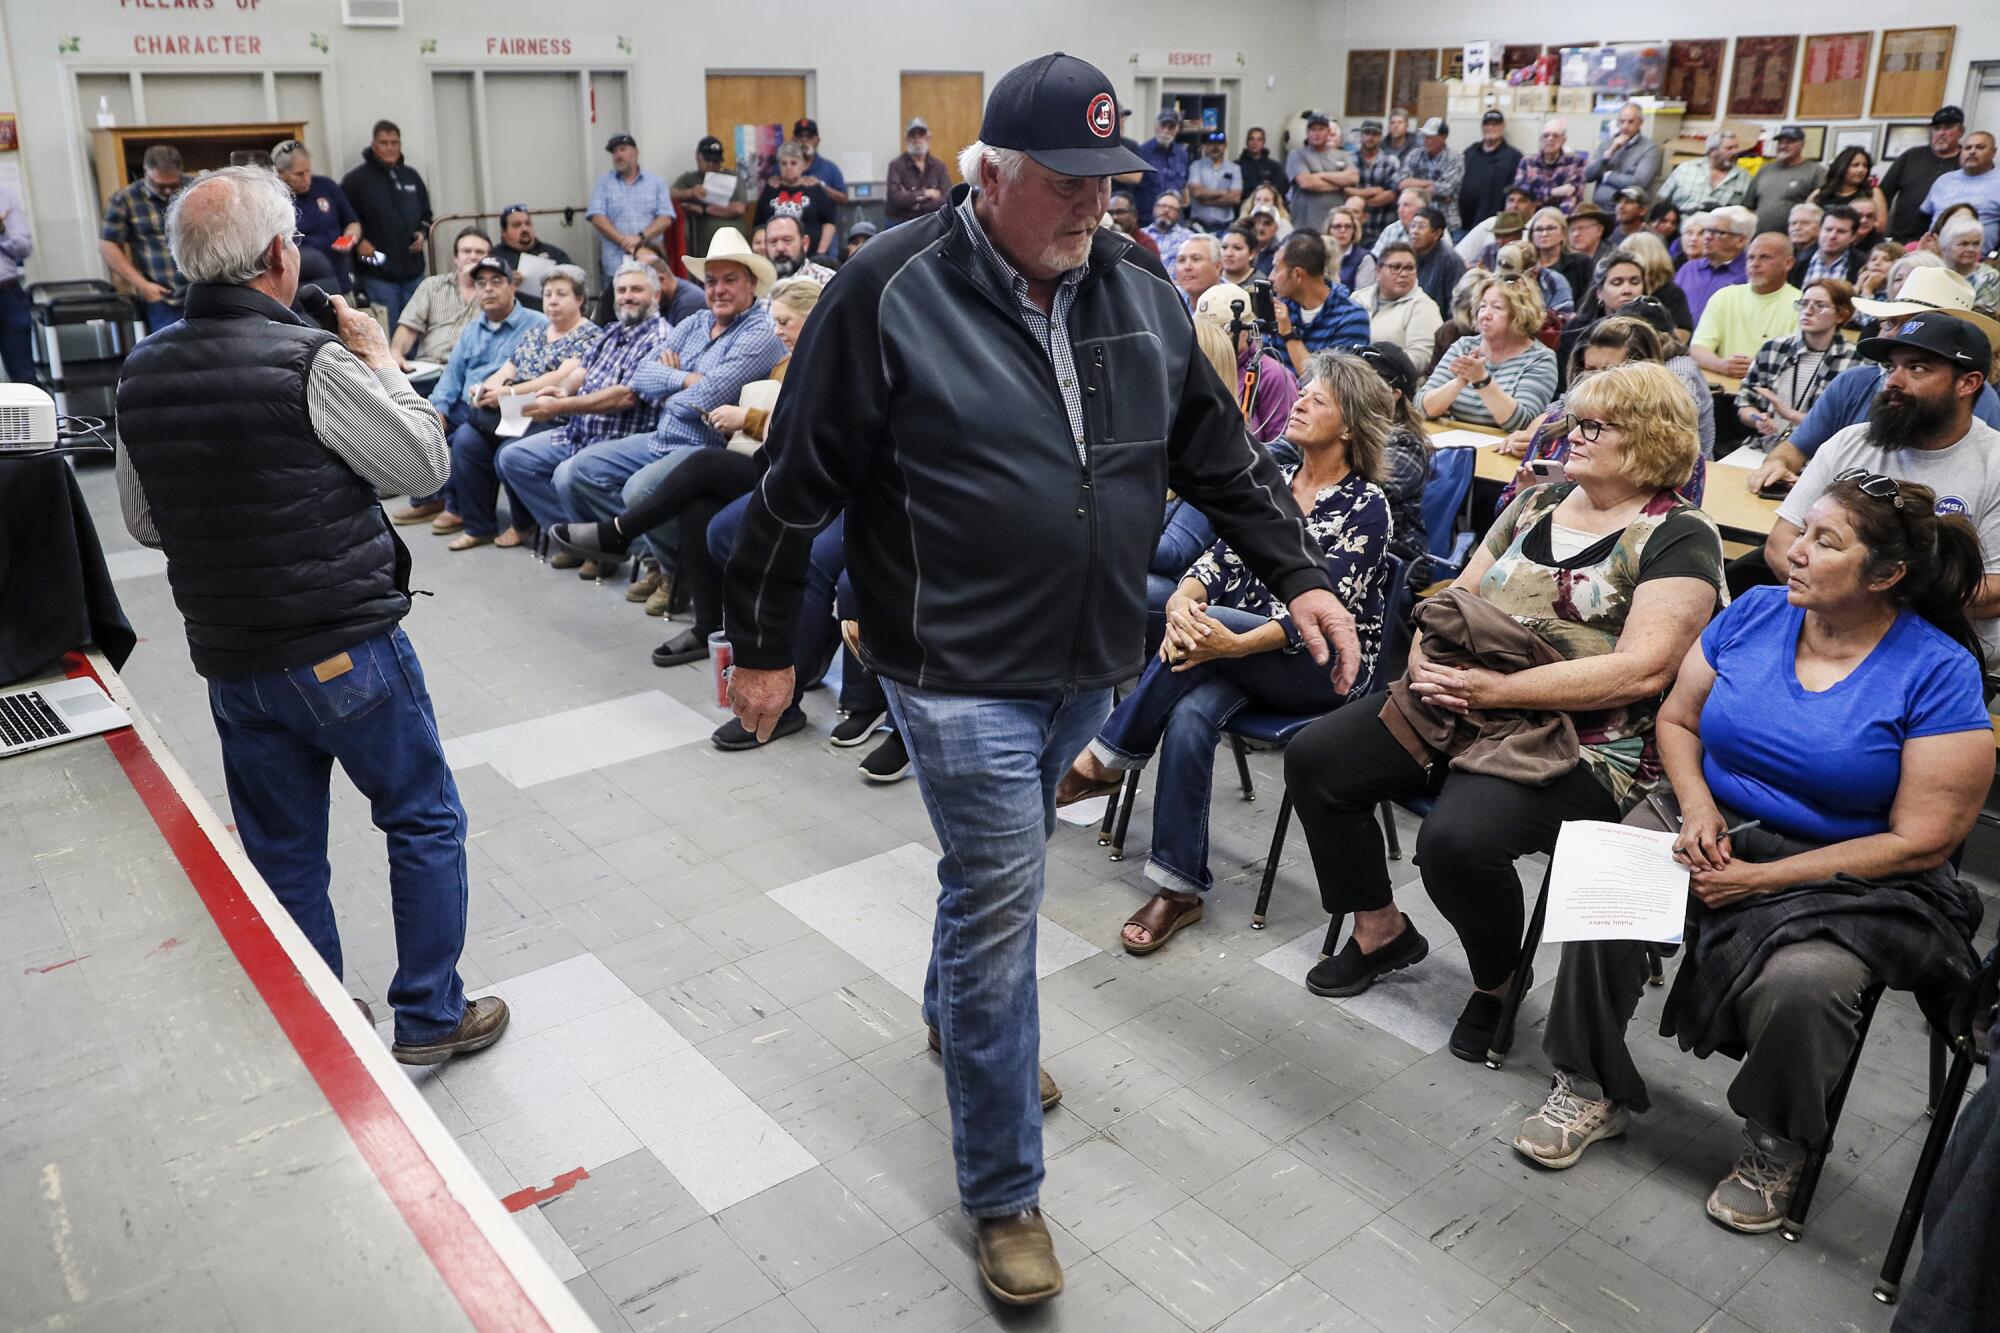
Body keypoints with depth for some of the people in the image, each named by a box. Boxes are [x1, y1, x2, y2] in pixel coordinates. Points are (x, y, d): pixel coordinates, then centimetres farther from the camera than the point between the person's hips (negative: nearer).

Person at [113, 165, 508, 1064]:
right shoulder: (310, 361, -18)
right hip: (344, 648, -6)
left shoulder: (140, 374, 2)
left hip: (229, 661, 6)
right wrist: (382, 363, 3)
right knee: (425, 822, 12)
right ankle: (429, 1018, 19)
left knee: (281, 855, 16)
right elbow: (426, 464, -8)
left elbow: (145, 523, 11)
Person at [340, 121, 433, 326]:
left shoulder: (411, 176, 13)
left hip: (413, 271, 5)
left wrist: (423, 233, 4)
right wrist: (358, 242, -19)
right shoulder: (356, 179, -3)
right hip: (377, 275, -5)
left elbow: (426, 214, 22)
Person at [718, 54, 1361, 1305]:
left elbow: (1221, 452, 11)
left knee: (998, 879, 23)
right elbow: (801, 483, -10)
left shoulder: (1138, 287, 3)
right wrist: (764, 642, -4)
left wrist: (1299, 573, 4)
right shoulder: (891, 290, -15)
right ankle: (1005, 1193, 16)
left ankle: (955, 1016, 53)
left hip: (1088, 660, 6)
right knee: (1002, 903, -2)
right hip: (959, 670, -6)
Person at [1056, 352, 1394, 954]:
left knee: (1206, 623, -32)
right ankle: (1180, 889, -22)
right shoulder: (1274, 477, 10)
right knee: (1190, 716, -28)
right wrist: (1182, 600, -22)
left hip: (1325, 667, -5)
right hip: (1240, 650, 5)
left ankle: (1103, 761, -20)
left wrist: (1234, 643, -34)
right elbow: (1223, 557, 2)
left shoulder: (1365, 506, -8)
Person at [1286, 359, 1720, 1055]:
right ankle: (1380, 931, 13)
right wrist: (1426, 657, -8)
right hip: (1454, 703, 8)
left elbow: (1642, 670, -19)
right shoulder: (1540, 502, 14)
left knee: (1458, 840, -33)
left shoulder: (1677, 537, -7)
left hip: (1580, 742, -7)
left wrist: (1498, 689, -22)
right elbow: (1458, 594, 15)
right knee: (1314, 759, -6)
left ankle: (1499, 981, 1)